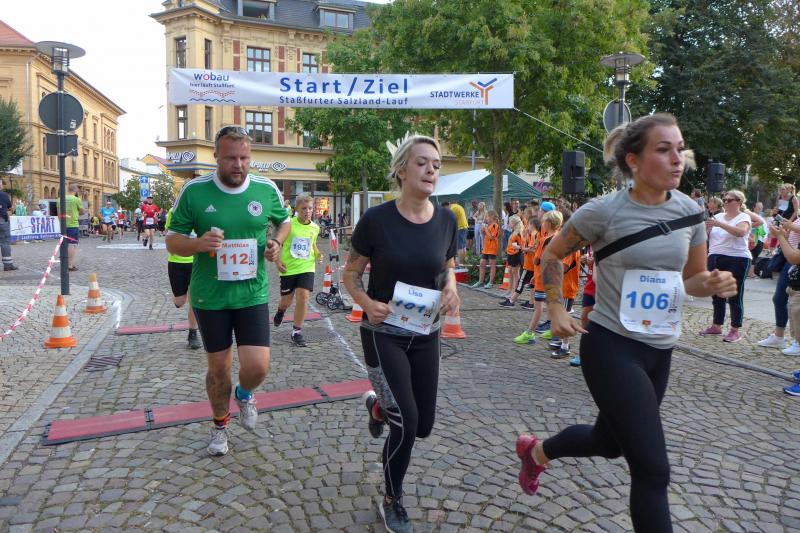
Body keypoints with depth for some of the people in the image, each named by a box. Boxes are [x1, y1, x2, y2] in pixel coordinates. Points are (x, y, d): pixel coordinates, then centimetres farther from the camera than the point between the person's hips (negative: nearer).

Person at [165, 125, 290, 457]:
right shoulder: (194, 191, -8)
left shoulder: (266, 189, -3)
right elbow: (172, 242, -2)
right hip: (210, 297, 0)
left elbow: (284, 221, 17)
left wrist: (277, 242, -5)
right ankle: (221, 424, 40)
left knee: (257, 367, -7)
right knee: (219, 367, 12)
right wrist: (198, 243, -24)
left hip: (252, 295, 1)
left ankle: (244, 394, 31)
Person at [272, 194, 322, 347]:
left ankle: (297, 332, 3)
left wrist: (318, 254, 1)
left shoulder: (315, 228, 2)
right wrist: (277, 261, -11)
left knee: (303, 297, -11)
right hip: (288, 268, -2)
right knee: (286, 300, 9)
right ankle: (281, 311, 49)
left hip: (306, 267, 2)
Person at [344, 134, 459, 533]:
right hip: (384, 334, -4)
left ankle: (377, 404, 46)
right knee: (406, 425, -9)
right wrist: (367, 303, -22)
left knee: (423, 426, 11)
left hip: (425, 335, 5)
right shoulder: (376, 219, -15)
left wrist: (450, 287, -10)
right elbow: (351, 274, -4)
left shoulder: (446, 219, -4)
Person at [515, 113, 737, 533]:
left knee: (609, 442, 23)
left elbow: (693, 278, 11)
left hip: (660, 351, 7)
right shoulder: (603, 211, -14)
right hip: (611, 347, -6)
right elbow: (552, 255, 0)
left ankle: (536, 450, 50)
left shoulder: (690, 212, 1)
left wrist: (715, 284, -12)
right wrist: (556, 310, -9)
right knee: (653, 468, -7)